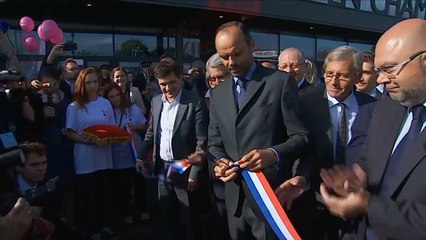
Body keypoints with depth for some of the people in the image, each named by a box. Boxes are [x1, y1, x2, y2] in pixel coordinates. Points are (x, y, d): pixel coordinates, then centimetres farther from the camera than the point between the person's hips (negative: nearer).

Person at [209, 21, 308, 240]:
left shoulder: (281, 82, -6)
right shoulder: (218, 93, 9)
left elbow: (300, 137, -9)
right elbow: (215, 143, 13)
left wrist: (274, 154, -28)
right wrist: (219, 163, -8)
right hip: (234, 197, 5)